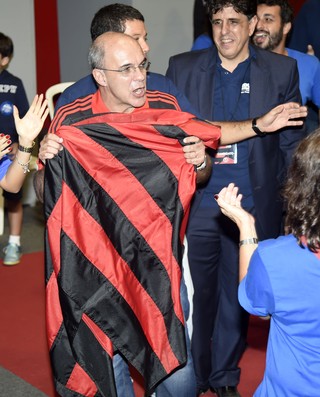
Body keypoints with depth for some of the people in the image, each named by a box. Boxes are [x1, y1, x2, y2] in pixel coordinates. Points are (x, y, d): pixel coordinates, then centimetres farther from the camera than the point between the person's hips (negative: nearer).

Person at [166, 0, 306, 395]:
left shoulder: (281, 70, 1)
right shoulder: (182, 67, 2)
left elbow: (291, 142, 4)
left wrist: (287, 204, 0)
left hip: (252, 207, 0)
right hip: (196, 204, 0)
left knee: (236, 296, 11)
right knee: (196, 295, 9)